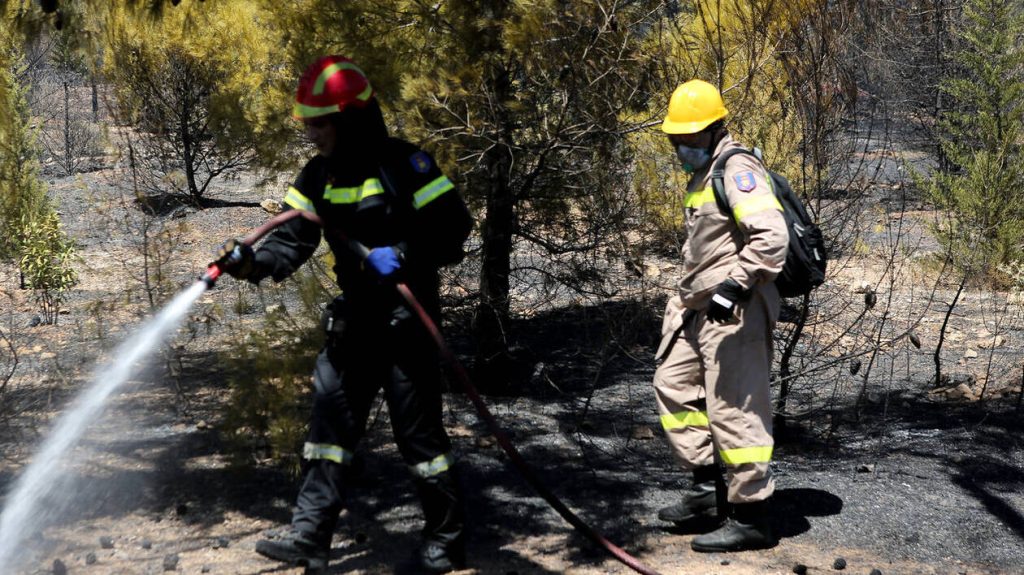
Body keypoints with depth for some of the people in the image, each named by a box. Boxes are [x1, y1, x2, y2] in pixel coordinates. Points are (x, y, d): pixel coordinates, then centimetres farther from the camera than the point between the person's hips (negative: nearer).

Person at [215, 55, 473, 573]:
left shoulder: (403, 165, -14)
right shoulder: (319, 175, 6)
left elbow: (454, 228, -13)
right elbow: (292, 243, 2)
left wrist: (401, 255, -23)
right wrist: (251, 263, -17)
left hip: (406, 319, -6)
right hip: (354, 318, 7)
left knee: (418, 432, 0)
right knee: (329, 423, 5)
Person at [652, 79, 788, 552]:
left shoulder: (736, 169, -14)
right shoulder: (702, 174, 18)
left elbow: (771, 236, -27)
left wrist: (734, 286, -28)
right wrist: (691, 293, 27)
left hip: (735, 312, -11)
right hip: (701, 310, 11)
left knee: (734, 408, -6)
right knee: (674, 384, 15)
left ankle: (750, 517, 4)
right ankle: (709, 486, 21)